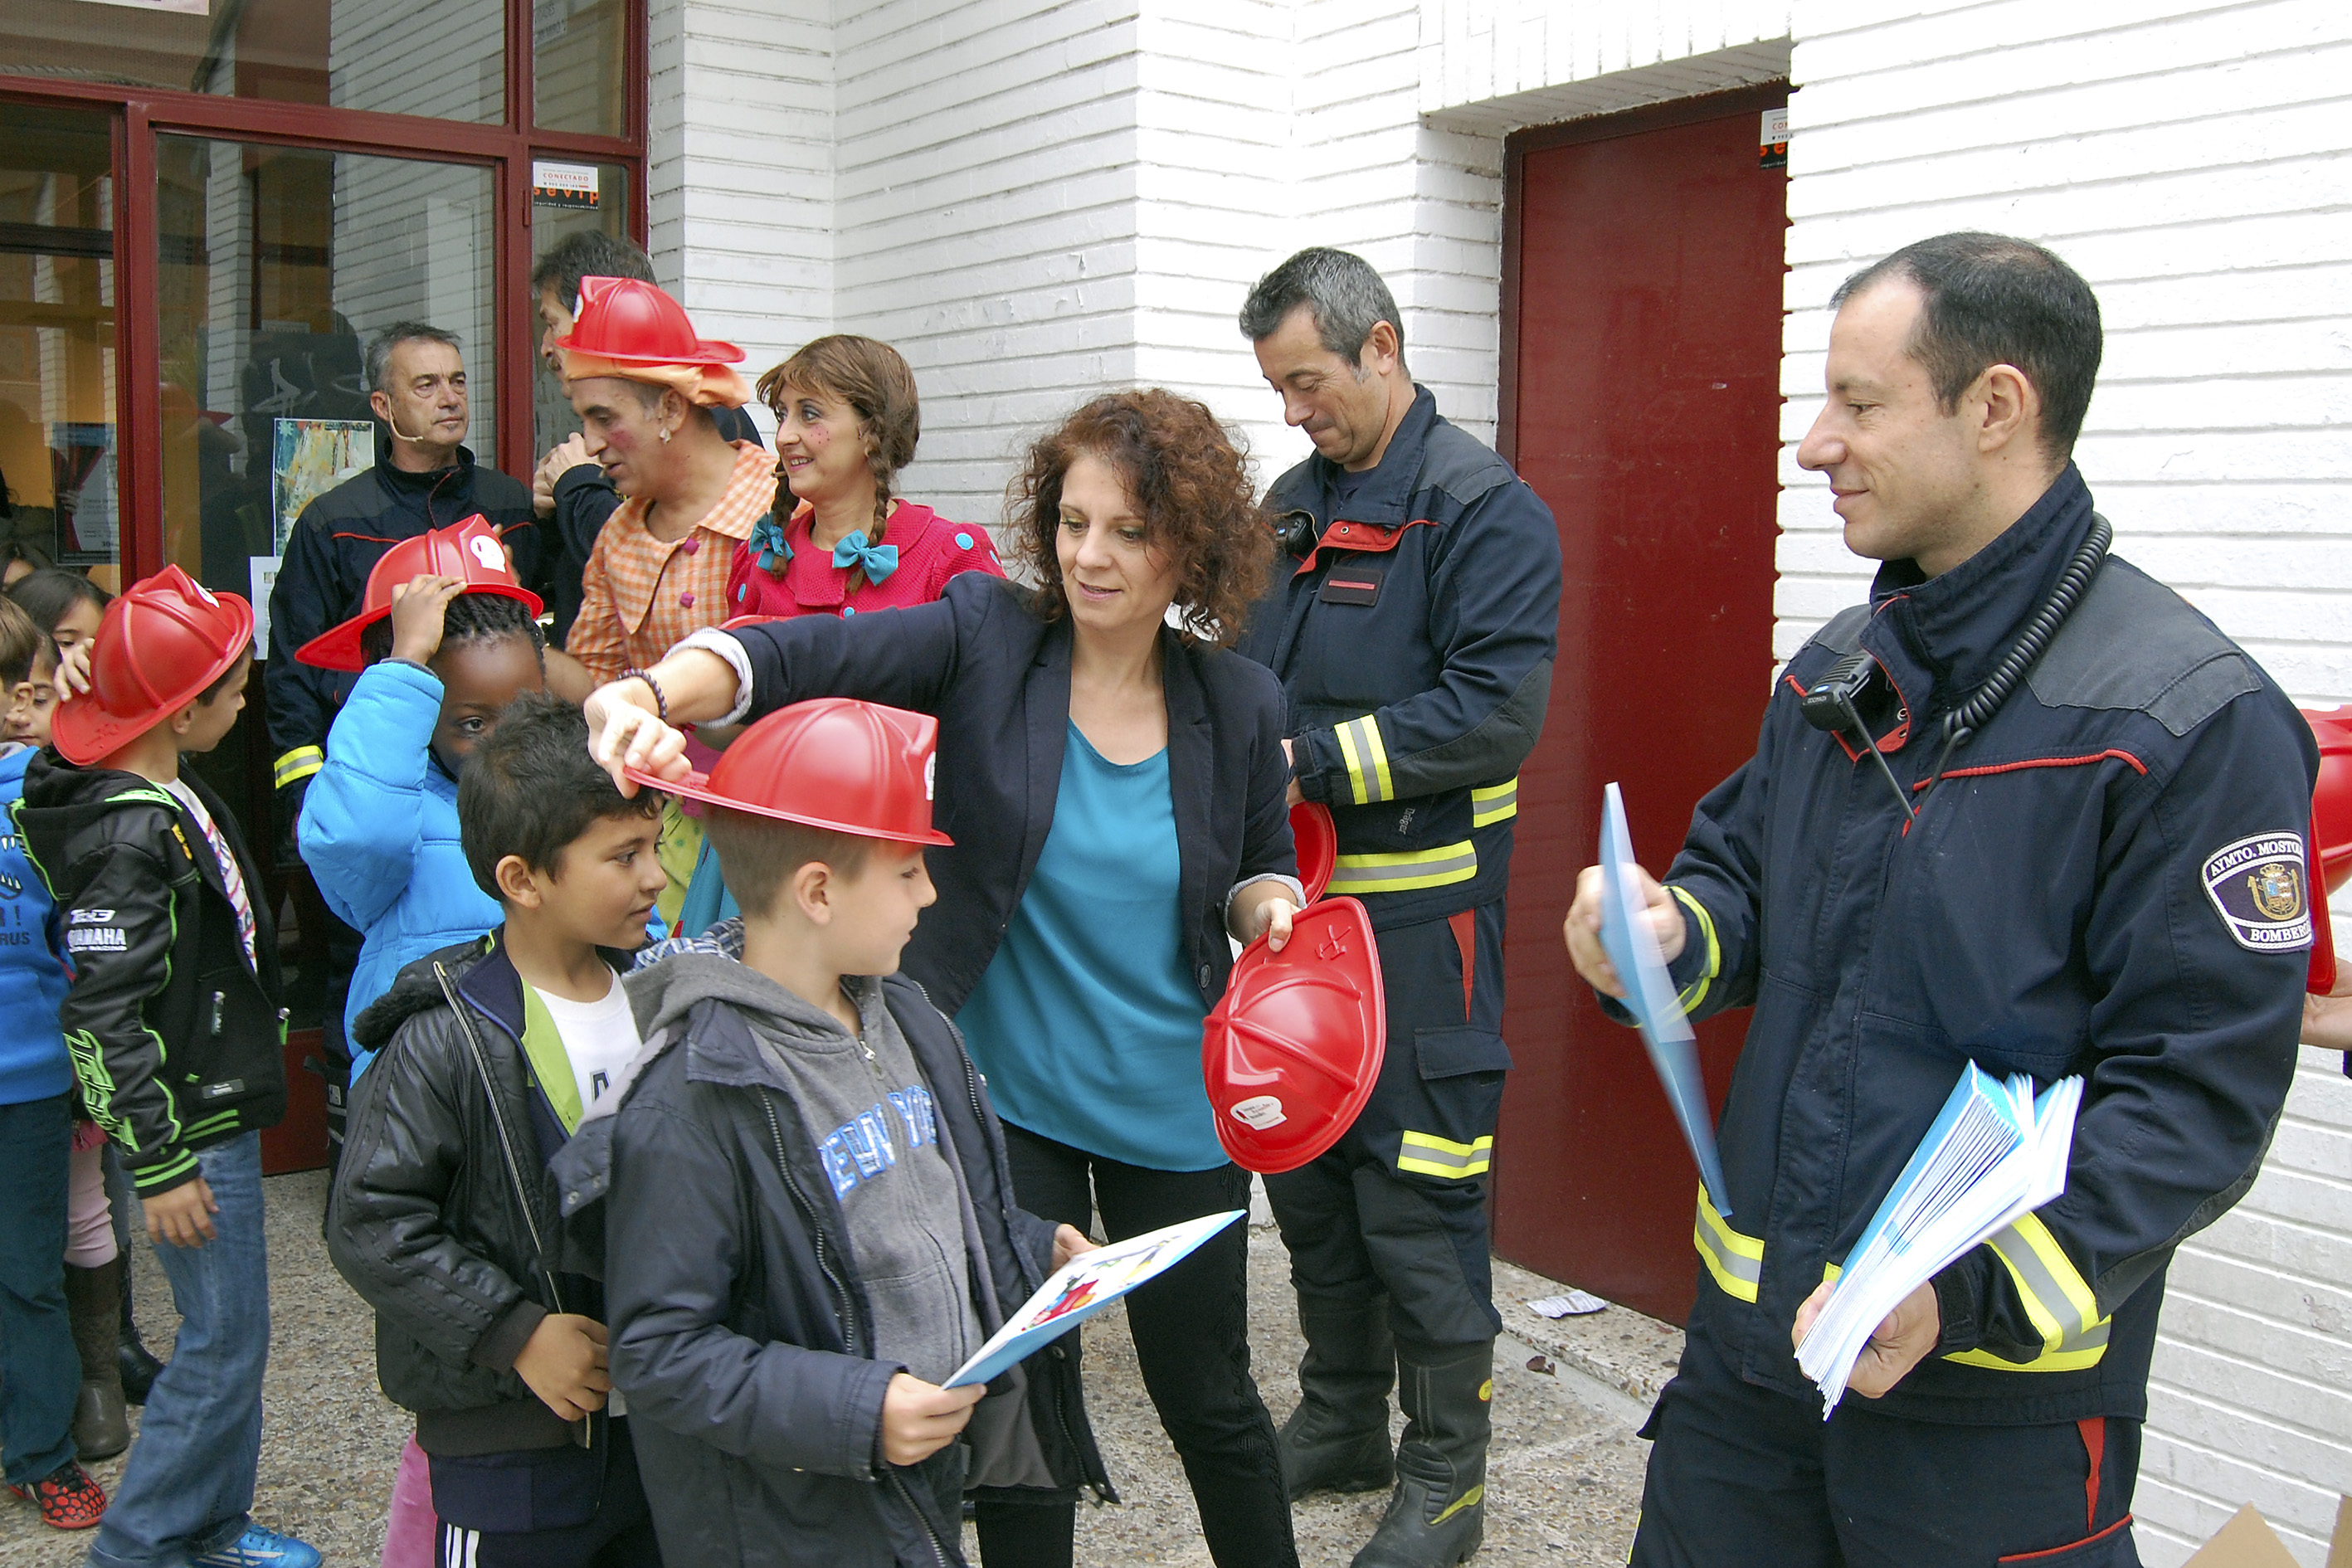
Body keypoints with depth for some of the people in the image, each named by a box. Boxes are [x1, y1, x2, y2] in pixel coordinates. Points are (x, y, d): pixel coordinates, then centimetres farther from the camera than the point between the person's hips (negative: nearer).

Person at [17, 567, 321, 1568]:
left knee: (231, 1335, 18)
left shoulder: (174, 797, 6)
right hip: (188, 1125, -9)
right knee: (224, 1345, -1)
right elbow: (103, 1019, -24)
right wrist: (159, 1165, -21)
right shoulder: (127, 834, -23)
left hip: (222, 1103, 9)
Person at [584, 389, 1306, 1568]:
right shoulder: (986, 638, -11)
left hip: (1172, 1115, 2)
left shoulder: (1235, 704, -5)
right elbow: (804, 657, -24)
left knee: (1209, 1401, 16)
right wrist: (655, 694, -43)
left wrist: (1268, 904, -13)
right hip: (1004, 1097, -1)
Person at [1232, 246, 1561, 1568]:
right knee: (1304, 1166, 16)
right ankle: (1341, 1425, 34)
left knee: (1419, 1186, 0)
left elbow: (1499, 707, -21)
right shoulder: (1293, 503, 14)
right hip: (1295, 895, 8)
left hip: (1418, 910, -8)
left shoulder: (1485, 506, -11)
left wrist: (1314, 761, -20)